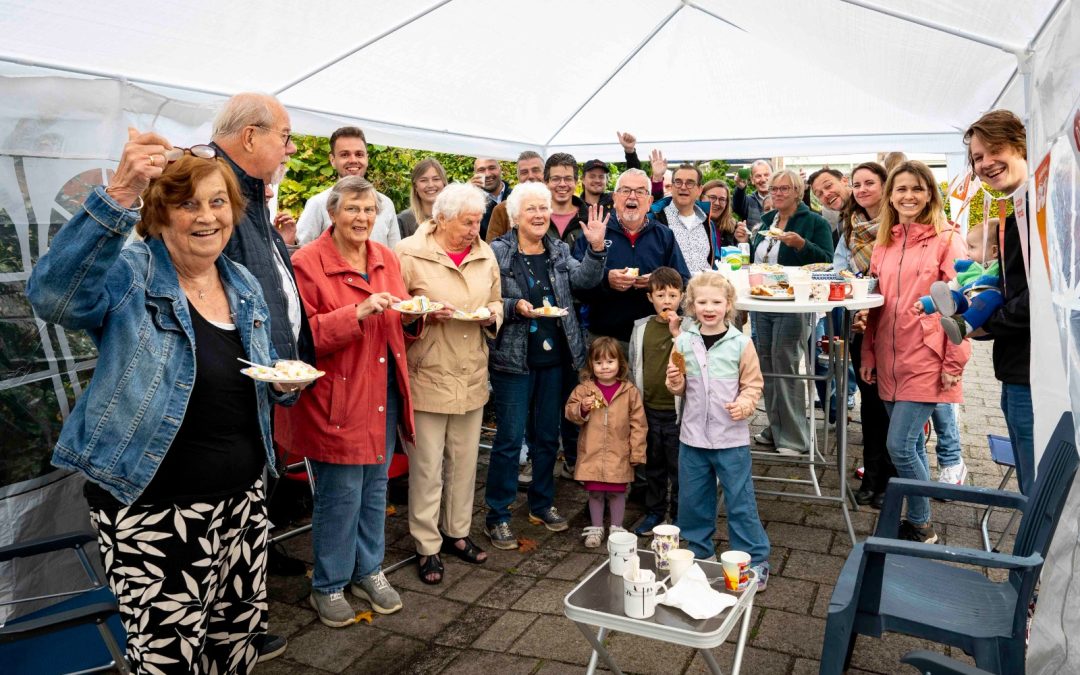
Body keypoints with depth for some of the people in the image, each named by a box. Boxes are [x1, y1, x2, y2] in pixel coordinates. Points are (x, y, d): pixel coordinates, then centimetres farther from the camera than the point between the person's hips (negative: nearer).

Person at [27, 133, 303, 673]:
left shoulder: (245, 287, 9)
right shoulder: (127, 274, -10)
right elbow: (52, 294, -34)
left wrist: (283, 385, -2)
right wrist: (119, 194, -42)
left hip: (242, 499, 6)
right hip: (151, 513, -6)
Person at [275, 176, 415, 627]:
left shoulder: (385, 258, 10)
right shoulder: (307, 263, -11)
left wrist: (410, 314, -4)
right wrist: (358, 313, -27)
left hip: (384, 394, 7)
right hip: (336, 398, -6)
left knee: (375, 486, 16)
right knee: (340, 493, 1)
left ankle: (368, 570, 34)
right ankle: (328, 585, 22)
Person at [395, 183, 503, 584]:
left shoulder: (485, 254, 8)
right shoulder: (410, 253, -9)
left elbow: (495, 300, 20)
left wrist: (492, 315, -2)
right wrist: (426, 312, -21)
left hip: (472, 374, 5)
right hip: (428, 373, -5)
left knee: (464, 460, 15)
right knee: (427, 465, 3)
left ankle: (457, 532, 33)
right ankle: (427, 547, 19)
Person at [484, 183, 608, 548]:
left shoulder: (559, 250, 9)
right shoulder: (497, 252, -7)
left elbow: (585, 279, -5)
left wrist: (596, 248, -20)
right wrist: (514, 307, -24)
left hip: (554, 357, 5)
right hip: (513, 358, -5)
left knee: (548, 436, 16)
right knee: (508, 439, 0)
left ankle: (542, 504, 32)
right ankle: (497, 516, 13)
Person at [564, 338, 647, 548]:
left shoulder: (629, 391, -4)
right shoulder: (584, 389, -3)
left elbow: (638, 423, -1)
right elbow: (570, 412, 2)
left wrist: (637, 451, -3)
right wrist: (582, 408, -19)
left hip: (619, 454, -1)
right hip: (592, 453, 1)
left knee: (617, 492, 10)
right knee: (595, 493, 11)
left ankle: (616, 528, 27)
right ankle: (595, 528, 27)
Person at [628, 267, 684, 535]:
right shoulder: (641, 328, 3)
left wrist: (675, 332, -24)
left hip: (677, 410, -3)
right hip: (649, 409, 4)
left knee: (678, 466, 9)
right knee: (653, 465, 17)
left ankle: (679, 514, 25)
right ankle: (654, 511, 32)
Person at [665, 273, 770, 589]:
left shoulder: (740, 343, -6)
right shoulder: (683, 341, 1)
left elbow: (753, 384, -1)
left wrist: (744, 404, -19)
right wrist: (675, 382, -12)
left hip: (731, 438, -3)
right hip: (693, 436, 3)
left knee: (740, 502, 4)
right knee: (692, 499, 15)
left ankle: (755, 560, 19)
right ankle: (700, 552, 34)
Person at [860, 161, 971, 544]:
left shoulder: (946, 239, -4)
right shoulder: (884, 243, 12)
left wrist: (954, 363, -12)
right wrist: (868, 355, 12)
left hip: (926, 361, -5)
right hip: (890, 361, 5)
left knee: (900, 445, -7)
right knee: (911, 444, 13)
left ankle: (920, 526, 12)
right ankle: (918, 522, 26)